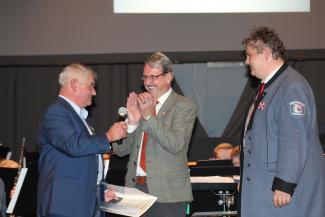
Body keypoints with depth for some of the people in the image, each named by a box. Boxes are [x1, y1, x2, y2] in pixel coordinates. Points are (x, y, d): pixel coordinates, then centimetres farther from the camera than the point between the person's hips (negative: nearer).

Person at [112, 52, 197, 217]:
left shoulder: (184, 106, -2)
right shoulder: (139, 103, 12)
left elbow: (176, 145, -17)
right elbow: (120, 150, 9)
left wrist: (150, 116, -16)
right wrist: (131, 121, -8)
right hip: (135, 188, 4)